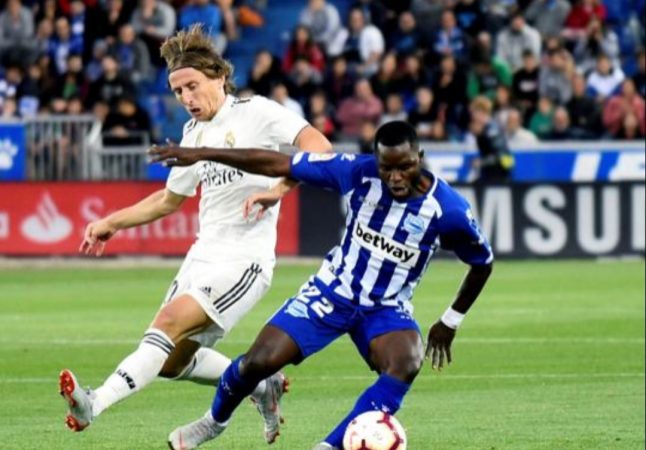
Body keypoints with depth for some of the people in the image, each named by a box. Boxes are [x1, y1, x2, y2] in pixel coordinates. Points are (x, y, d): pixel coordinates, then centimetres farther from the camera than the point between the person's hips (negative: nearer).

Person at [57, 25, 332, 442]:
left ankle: (94, 405, -33)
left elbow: (317, 145, -22)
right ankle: (262, 386, 25)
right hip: (203, 254, 9)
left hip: (244, 259, -9)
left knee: (170, 323, -24)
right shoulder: (194, 131, 14)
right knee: (173, 361, 8)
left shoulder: (256, 112, -8)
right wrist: (112, 223, 20)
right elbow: (170, 199, 27)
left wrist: (278, 190, -33)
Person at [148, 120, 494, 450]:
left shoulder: (448, 209, -20)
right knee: (260, 362, -11)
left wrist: (450, 322, 5)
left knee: (406, 364, -33)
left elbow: (482, 263, -1)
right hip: (333, 291, 1)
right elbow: (277, 164, -14)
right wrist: (202, 154, -16)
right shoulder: (358, 172, -19)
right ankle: (215, 420, 23)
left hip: (387, 309, 0)